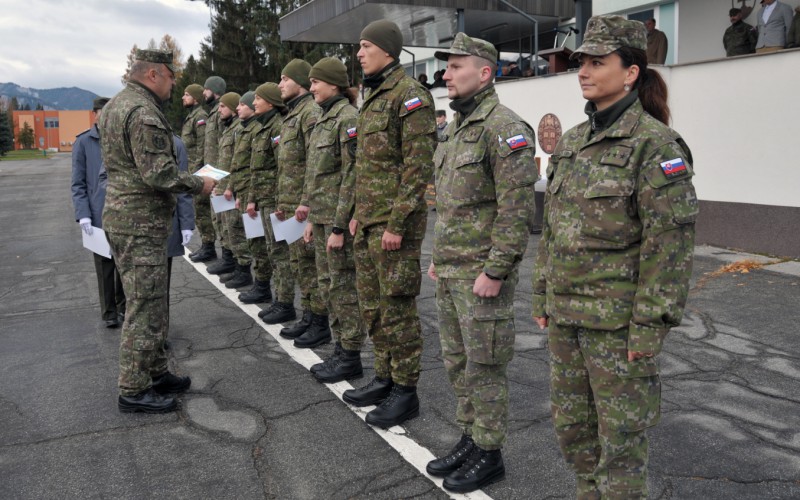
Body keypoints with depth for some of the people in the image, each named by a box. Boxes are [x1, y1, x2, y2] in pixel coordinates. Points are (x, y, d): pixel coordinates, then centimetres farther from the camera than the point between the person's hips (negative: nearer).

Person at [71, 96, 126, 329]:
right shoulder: (83, 142, 0)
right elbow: (78, 184, -1)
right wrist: (83, 215, -11)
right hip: (100, 213, -2)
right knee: (105, 264, 6)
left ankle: (123, 306, 27)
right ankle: (109, 312, 19)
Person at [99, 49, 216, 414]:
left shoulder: (114, 106, 16)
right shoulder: (144, 112, -18)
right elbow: (158, 173, -24)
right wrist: (199, 185, -10)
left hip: (121, 215, 11)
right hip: (141, 222, -11)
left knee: (150, 302, 18)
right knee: (145, 306, -3)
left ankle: (155, 372, 28)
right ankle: (134, 390, 6)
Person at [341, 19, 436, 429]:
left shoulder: (410, 95, -12)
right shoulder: (373, 97, 17)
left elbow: (418, 166, -18)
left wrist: (397, 224, -20)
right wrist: (358, 214, 19)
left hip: (394, 224, -9)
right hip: (368, 222, 10)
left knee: (397, 308, -2)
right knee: (372, 305, 15)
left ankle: (405, 392, 11)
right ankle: (384, 378, 28)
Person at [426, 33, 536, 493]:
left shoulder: (505, 128, -16)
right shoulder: (459, 127, 15)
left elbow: (518, 209, -21)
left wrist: (494, 271, -22)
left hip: (482, 273, -9)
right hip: (451, 271, 9)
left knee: (484, 366, 2)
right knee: (458, 362, 17)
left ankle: (489, 455, 17)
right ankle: (470, 439, 31)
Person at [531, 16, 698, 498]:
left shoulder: (654, 143, -13)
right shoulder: (572, 142, 9)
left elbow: (671, 240, -16)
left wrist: (651, 325, -17)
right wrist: (543, 296, 15)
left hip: (618, 319, -7)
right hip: (566, 313, 7)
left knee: (621, 430, 6)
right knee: (571, 422, 18)